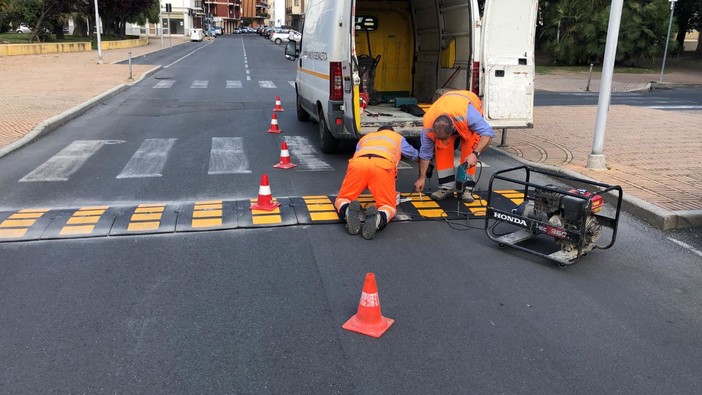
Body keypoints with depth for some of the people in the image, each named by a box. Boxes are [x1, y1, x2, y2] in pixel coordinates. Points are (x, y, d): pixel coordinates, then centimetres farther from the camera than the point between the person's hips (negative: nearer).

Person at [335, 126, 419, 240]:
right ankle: (377, 218, -30)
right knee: (388, 206, 7)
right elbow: (415, 155, 55)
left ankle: (348, 212, -23)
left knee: (341, 200, 14)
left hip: (357, 163, 2)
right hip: (383, 165, -1)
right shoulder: (397, 137, 40)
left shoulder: (365, 137, 43)